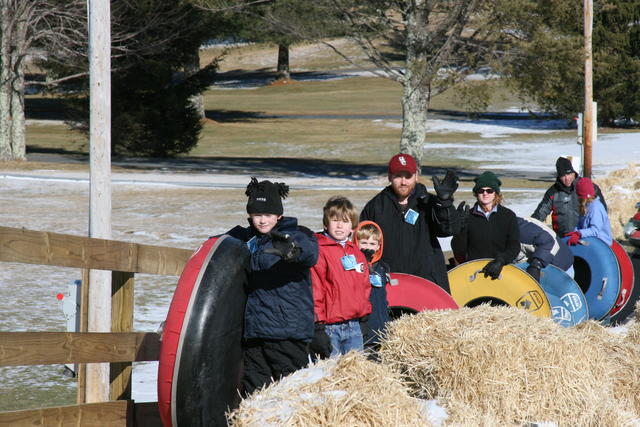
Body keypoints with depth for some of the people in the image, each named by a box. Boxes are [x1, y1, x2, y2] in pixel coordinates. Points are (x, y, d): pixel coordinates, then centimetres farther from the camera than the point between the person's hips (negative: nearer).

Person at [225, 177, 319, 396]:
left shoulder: (295, 236, -3)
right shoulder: (245, 238, 14)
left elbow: (310, 253, -27)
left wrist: (292, 250, -47)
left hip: (288, 334, -6)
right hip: (252, 331, 6)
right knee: (253, 391, 7)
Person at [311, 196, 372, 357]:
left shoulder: (356, 253, 16)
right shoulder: (319, 251, -7)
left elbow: (365, 287, 23)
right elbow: (314, 288, -11)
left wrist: (365, 313, 17)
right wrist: (318, 323, -14)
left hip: (354, 324, 7)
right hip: (329, 327, -7)